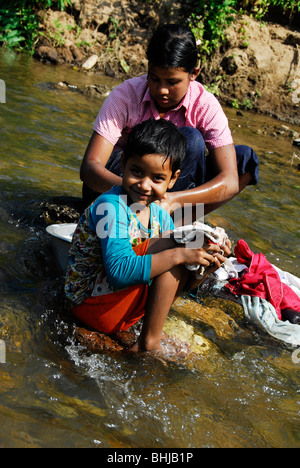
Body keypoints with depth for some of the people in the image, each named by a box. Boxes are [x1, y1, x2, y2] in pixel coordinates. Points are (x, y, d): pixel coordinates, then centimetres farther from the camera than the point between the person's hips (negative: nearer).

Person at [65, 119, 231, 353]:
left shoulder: (159, 214, 5)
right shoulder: (111, 206, -20)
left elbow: (175, 279, 9)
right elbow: (120, 271, -32)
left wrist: (206, 262, -11)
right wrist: (178, 255, -30)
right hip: (92, 305, -9)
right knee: (168, 243, -17)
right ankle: (149, 343, -14)